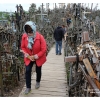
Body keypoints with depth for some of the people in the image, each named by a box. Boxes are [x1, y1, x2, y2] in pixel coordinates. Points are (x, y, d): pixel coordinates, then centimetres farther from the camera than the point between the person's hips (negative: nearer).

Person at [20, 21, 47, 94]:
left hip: (38, 58, -2)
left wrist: (35, 56, -21)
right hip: (28, 58, 2)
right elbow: (23, 47, -4)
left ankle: (38, 82, 45)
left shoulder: (40, 37, -27)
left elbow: (44, 49, -22)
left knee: (38, 70, 16)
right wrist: (27, 55, -15)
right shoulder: (24, 36, -16)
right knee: (27, 71, -3)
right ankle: (28, 87, 12)